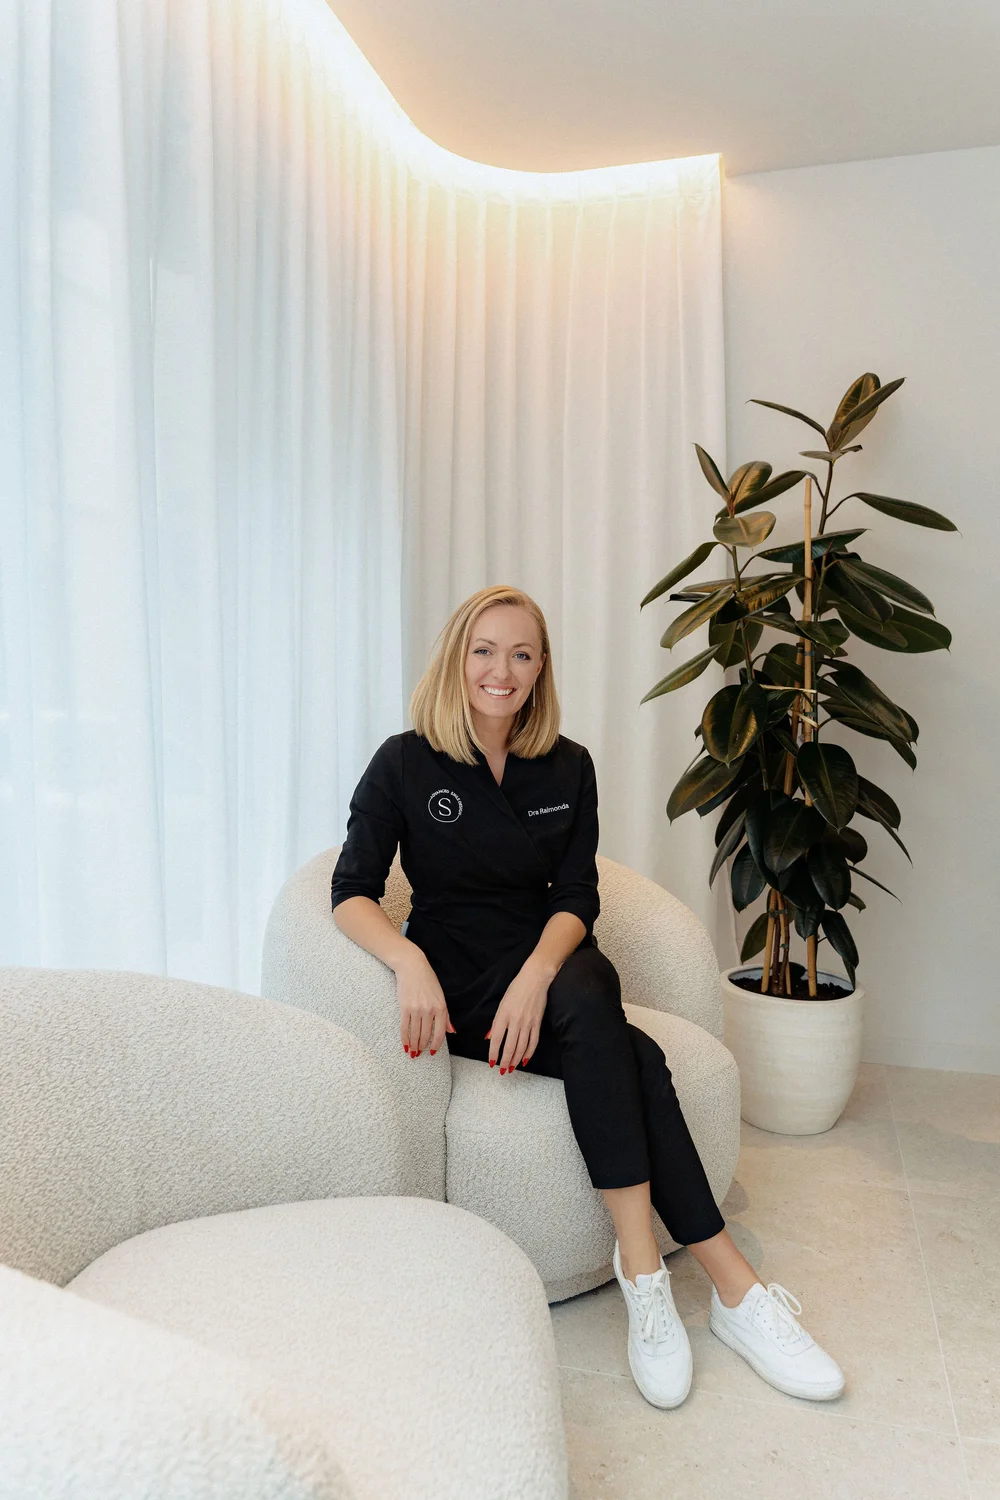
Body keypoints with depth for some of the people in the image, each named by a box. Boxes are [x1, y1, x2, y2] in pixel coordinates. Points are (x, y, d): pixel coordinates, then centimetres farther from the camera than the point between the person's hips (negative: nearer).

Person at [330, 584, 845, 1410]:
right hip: (459, 981, -3)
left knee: (590, 1000, -34)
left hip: (551, 965, 3)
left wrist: (537, 974, -22)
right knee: (630, 1055, -29)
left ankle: (642, 1269, -28)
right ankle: (733, 1286, -22)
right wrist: (409, 961, -29)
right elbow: (353, 891, -8)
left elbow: (576, 899, -1)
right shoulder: (404, 762, -4)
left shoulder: (568, 768, 4)